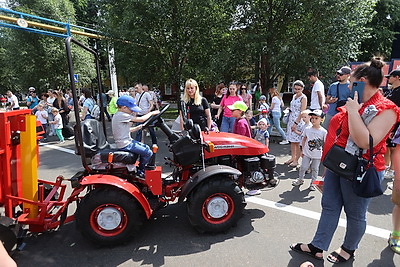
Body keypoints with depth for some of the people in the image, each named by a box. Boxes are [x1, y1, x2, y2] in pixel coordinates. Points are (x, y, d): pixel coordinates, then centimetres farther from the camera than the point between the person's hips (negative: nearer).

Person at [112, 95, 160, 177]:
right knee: (149, 153, -11)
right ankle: (139, 171, 9)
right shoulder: (122, 115, -20)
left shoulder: (117, 115, 12)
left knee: (146, 147, 18)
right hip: (125, 145, -11)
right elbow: (141, 119, -21)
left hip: (128, 141, 11)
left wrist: (139, 127, 7)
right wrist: (151, 113, -6)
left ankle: (141, 168, 25)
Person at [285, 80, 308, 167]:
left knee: (297, 142, -3)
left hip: (298, 121, -8)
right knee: (292, 140, 11)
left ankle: (296, 160, 6)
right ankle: (292, 157, 21)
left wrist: (296, 123, -19)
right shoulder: (294, 96, 14)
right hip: (291, 120, 8)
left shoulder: (303, 98, -9)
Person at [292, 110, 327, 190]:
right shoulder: (307, 129, -4)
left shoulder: (323, 131, -12)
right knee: (303, 167, 7)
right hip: (307, 153, 2)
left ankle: (312, 183, 27)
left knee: (315, 169, 11)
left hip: (317, 155, -1)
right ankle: (300, 179, 28)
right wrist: (302, 150, 8)